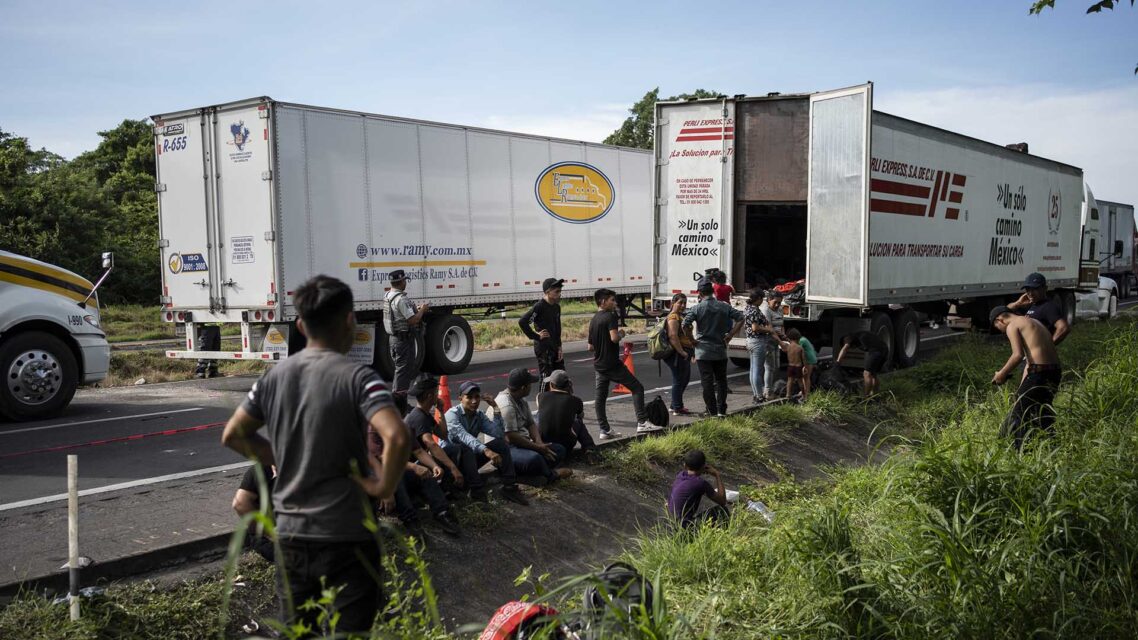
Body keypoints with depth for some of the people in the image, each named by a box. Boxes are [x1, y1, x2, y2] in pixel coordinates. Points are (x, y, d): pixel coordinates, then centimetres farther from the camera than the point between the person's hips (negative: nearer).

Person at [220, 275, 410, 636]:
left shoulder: (274, 377, 3)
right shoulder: (357, 378, -15)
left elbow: (232, 436, 14)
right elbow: (397, 438, -30)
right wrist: (384, 487, -14)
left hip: (289, 533, 6)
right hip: (344, 537, -6)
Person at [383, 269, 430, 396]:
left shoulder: (388, 296, 10)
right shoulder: (401, 299, -21)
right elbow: (413, 320, -24)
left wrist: (416, 309, 15)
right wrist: (422, 310, -7)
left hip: (393, 337, 10)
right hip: (404, 339, -10)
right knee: (403, 369, -5)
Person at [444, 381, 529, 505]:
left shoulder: (479, 416, 4)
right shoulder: (452, 414, -17)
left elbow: (499, 434, -9)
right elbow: (463, 436, -35)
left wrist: (496, 408, -13)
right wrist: (486, 450, -48)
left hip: (471, 458, 6)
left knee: (500, 443, -11)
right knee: (465, 448, -37)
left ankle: (509, 487, -16)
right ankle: (478, 491, -37)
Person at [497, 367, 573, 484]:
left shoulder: (522, 401, 11)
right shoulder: (506, 405, -22)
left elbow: (531, 424, 13)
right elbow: (511, 437, -26)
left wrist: (540, 443, -7)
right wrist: (537, 447, -18)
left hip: (522, 444, 10)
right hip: (506, 448, -10)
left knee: (559, 450, 5)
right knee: (534, 458, -38)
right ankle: (550, 474, -8)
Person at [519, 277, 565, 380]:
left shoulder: (556, 307, 8)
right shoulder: (540, 307, -16)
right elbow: (522, 322, -24)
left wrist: (559, 347, 9)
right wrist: (536, 336, -17)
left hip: (555, 348, 8)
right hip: (543, 348, -8)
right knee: (546, 379, -4)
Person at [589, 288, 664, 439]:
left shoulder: (593, 320, 13)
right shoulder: (610, 316, -11)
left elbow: (590, 347, 15)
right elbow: (614, 338, -25)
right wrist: (621, 333, -6)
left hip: (599, 364, 8)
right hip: (612, 363, -8)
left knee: (600, 397, 7)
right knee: (637, 388, -1)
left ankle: (604, 430, 9)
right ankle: (642, 422, -7)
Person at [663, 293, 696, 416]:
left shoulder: (680, 316, 19)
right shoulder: (673, 317, -15)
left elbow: (687, 335, 28)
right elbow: (673, 336, -26)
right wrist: (682, 352, -27)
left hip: (683, 355, 11)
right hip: (677, 354, -11)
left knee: (685, 379, 18)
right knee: (678, 381, -4)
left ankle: (675, 405, 27)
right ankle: (677, 409, 3)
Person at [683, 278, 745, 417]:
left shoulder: (697, 308, -9)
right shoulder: (724, 306, 2)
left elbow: (685, 325, -18)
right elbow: (740, 319, 0)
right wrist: (730, 336, 3)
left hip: (703, 352, -3)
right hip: (721, 350, 3)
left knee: (707, 382, 2)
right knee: (721, 381, 14)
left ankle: (712, 412, 2)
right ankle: (721, 410, 12)